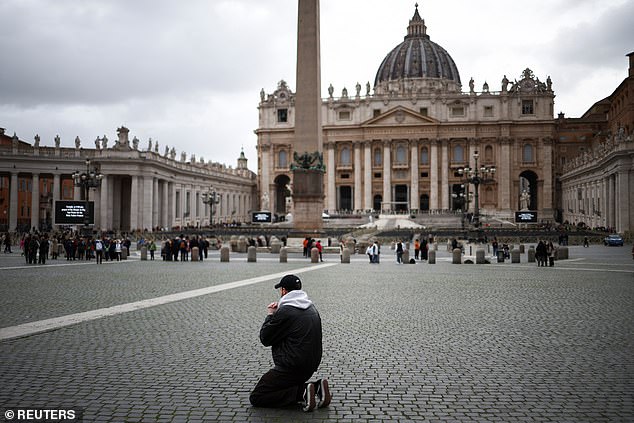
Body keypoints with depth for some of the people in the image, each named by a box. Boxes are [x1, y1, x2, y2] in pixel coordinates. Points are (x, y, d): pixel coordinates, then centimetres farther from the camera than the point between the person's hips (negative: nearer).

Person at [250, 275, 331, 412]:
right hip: (311, 366, 9)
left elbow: (265, 339, -9)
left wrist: (270, 315, 5)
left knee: (255, 398, -1)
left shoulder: (285, 311, -18)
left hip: (292, 368, -9)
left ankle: (301, 393, -13)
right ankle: (316, 388, 6)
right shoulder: (312, 308, 9)